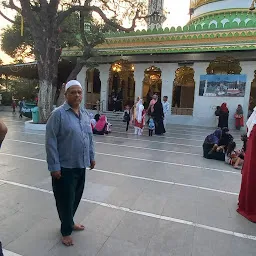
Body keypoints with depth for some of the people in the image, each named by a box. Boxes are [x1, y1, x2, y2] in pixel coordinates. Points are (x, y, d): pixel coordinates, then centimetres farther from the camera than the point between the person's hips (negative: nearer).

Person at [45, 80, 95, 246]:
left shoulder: (85, 114, 7)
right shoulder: (58, 114, -14)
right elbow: (51, 142, -16)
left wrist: (92, 156, 15)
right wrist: (54, 166, -17)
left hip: (81, 165, 6)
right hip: (65, 167, -6)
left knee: (76, 197, 20)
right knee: (66, 200, 9)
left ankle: (70, 222, 43)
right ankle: (66, 231, 30)